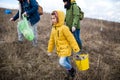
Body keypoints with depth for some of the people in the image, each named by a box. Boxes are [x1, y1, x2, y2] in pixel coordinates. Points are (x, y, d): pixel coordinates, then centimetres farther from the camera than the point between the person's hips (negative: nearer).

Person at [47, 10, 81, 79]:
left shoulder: (64, 28, -22)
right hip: (59, 50, 8)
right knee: (66, 62, 20)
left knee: (62, 62, -18)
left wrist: (76, 49, -18)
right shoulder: (53, 29, 2)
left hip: (65, 49, -8)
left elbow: (71, 39, -20)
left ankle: (72, 70, 8)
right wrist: (50, 50, 16)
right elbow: (52, 40, 12)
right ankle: (70, 73, 40)